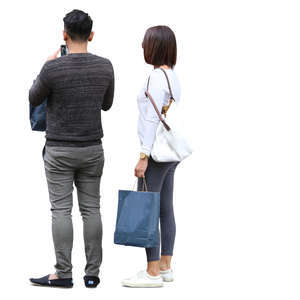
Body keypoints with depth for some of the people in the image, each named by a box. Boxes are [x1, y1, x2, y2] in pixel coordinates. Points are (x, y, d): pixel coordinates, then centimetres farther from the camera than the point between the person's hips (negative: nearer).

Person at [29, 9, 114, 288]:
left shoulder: (53, 68, -17)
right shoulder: (105, 67, -4)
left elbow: (34, 99, 2)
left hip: (59, 151, -4)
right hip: (92, 149, 4)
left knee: (61, 211, 1)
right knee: (91, 210, 7)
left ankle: (63, 273, 3)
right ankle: (92, 273, 8)